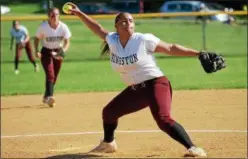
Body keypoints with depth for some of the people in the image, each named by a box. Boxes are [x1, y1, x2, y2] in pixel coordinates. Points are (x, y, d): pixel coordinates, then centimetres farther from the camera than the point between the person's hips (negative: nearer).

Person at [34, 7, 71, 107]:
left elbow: (67, 42, -13)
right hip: (46, 52, -3)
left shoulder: (63, 27, -14)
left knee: (54, 77, 11)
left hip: (58, 52, 3)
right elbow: (37, 39, -5)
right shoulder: (43, 27, -18)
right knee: (50, 74, -20)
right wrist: (37, 51, -18)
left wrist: (63, 51, -32)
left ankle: (46, 97, 29)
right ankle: (49, 96, -29)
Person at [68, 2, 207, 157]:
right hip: (135, 90, 7)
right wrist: (79, 13, 15)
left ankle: (192, 148, -33)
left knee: (163, 120, -29)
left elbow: (171, 48, -10)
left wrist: (198, 54, -13)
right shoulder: (112, 40, 0)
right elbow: (98, 28, 17)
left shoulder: (144, 40, -15)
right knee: (109, 112, 19)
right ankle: (108, 143, 44)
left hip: (155, 85, -7)